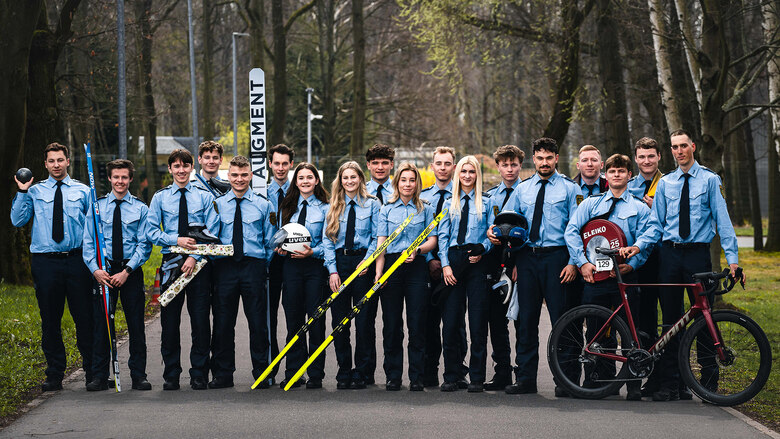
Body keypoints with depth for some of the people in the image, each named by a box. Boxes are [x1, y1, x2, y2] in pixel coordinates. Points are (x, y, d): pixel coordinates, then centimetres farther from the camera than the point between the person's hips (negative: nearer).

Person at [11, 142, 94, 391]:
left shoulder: (82, 191, 9)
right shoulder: (35, 192, 9)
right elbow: (17, 221, 1)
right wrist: (22, 193, -7)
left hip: (77, 259, -1)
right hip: (45, 261, 1)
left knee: (85, 317, -1)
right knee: (50, 321, 4)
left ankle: (92, 372, 9)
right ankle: (54, 375, 13)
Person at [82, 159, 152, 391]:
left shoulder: (140, 209, 4)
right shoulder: (97, 207, 6)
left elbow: (144, 245, -1)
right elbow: (88, 242, 4)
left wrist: (127, 271, -12)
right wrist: (95, 270, -12)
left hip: (131, 271, 0)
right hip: (103, 272, 0)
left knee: (136, 325, 2)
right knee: (101, 324, 0)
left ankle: (139, 376, 8)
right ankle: (99, 376, 5)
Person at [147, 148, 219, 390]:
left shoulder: (205, 196, 5)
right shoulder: (160, 198, 8)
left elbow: (212, 233, 0)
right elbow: (152, 232, 4)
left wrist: (194, 257, -12)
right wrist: (177, 240, -12)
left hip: (199, 263, -1)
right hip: (171, 262, 1)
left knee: (201, 320, 0)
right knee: (170, 320, 2)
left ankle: (199, 375, 7)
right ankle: (171, 376, 11)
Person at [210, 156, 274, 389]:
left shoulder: (263, 205, 9)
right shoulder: (217, 204, 9)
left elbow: (270, 242, 10)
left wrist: (267, 267, 1)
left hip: (253, 265, -1)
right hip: (224, 266, 1)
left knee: (258, 323, 1)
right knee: (223, 323, 3)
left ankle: (261, 373, 10)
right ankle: (223, 374, 11)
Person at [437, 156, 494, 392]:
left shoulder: (486, 203, 11)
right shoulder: (449, 204, 15)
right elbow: (442, 236, 9)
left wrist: (482, 251, -11)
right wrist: (445, 264, -2)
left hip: (476, 263, -2)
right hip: (453, 260, 2)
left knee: (478, 322, -4)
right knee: (450, 321, -2)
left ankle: (477, 377, 0)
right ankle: (451, 377, 6)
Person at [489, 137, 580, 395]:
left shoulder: (569, 189, 4)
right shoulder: (523, 189, 16)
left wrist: (572, 263, -10)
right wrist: (495, 231, -4)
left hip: (555, 257, -4)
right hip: (526, 257, 4)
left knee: (560, 317, -5)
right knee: (526, 318, 5)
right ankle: (525, 378, 11)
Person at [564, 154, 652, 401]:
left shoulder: (639, 208, 12)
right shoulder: (591, 203, 13)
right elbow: (571, 231, 4)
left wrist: (631, 264, -12)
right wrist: (582, 262, -8)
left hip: (625, 276, -1)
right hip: (594, 275, 1)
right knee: (595, 331, 2)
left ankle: (633, 386, 2)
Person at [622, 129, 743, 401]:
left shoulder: (710, 180, 3)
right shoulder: (665, 183, 11)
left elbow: (722, 220, -2)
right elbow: (656, 224, 12)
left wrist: (732, 259, -10)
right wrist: (637, 246, -5)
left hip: (698, 254, -3)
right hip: (670, 254, 3)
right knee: (671, 320, 4)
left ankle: (709, 383, 6)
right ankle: (670, 384, 7)